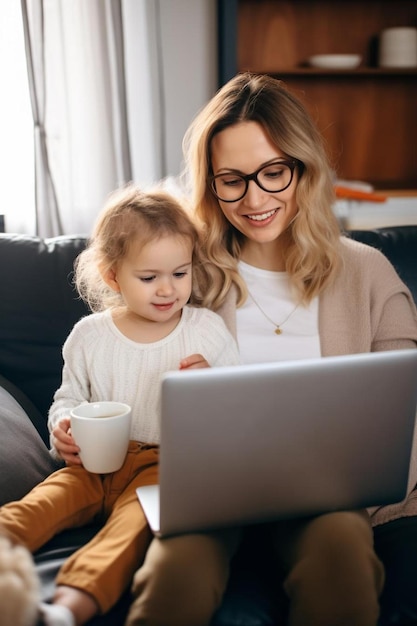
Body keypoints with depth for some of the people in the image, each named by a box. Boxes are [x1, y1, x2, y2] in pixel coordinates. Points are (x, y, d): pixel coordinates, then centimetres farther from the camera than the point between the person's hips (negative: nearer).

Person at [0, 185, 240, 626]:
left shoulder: (208, 329, 3)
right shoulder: (88, 335, 6)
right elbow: (68, 398, 19)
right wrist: (63, 429, -4)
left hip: (167, 462, -3)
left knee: (135, 522, -33)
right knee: (42, 503, -25)